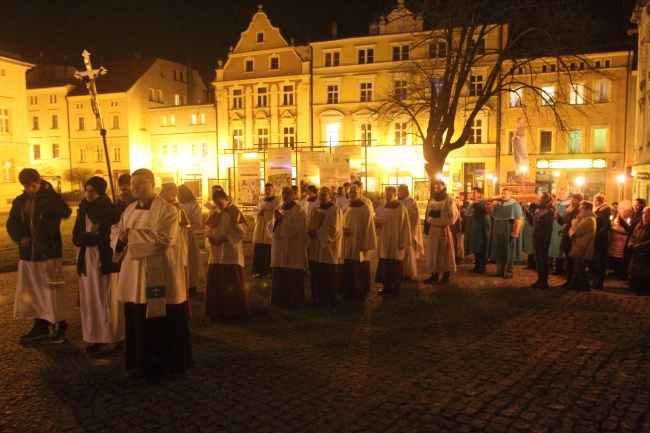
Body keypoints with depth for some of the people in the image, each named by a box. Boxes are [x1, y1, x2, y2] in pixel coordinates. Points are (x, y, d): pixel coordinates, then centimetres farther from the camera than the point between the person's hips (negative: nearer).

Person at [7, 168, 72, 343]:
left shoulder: (52, 197, -6)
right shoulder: (19, 201, 7)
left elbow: (66, 212, -26)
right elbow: (12, 224, 13)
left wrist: (40, 203, -29)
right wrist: (20, 238, -5)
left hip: (49, 252, -5)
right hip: (27, 253, 6)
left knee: (53, 291, -4)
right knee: (31, 291, 12)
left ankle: (60, 327, 9)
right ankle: (40, 327, 25)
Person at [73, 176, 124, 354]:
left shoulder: (112, 211, -6)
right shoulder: (83, 210, 9)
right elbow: (76, 237, 5)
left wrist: (88, 238, -6)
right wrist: (94, 238, -12)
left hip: (107, 260, -5)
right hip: (88, 260, 5)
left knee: (110, 300, 0)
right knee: (91, 301, 6)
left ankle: (118, 338, 9)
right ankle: (97, 338, 15)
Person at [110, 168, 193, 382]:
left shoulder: (167, 210, -10)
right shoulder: (130, 210, 12)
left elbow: (163, 239, -23)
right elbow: (116, 233, 13)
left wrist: (131, 235, -18)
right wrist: (121, 238, -11)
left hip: (159, 276, -6)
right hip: (135, 277, 7)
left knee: (162, 325, 3)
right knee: (138, 323, 12)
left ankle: (166, 366, 19)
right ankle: (143, 365, 28)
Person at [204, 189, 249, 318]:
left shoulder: (234, 212, -6)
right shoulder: (215, 214, 11)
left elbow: (240, 231, -12)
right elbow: (208, 230, 15)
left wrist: (224, 239, -18)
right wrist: (210, 238, -7)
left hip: (231, 253, -6)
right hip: (216, 254, 6)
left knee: (233, 283, 1)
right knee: (215, 282, 9)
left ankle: (235, 309, 13)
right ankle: (217, 309, 21)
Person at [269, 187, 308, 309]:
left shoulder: (298, 210, -6)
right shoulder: (278, 209, 13)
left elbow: (296, 228, -16)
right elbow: (271, 226, 9)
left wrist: (282, 219, -18)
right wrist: (276, 220, -11)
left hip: (293, 248, -6)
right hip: (279, 246, 6)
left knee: (293, 277, -3)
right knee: (279, 275, 8)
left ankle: (294, 301, 7)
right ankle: (280, 299, 19)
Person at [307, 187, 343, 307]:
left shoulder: (335, 210, -9)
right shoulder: (316, 210, 14)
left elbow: (334, 230, -17)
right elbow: (312, 226, 19)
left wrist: (317, 233, -18)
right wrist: (310, 231, -4)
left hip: (329, 249, -7)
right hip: (317, 249, 7)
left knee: (328, 277, 0)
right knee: (317, 275, 9)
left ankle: (328, 300, 11)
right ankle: (318, 297, 21)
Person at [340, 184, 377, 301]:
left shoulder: (365, 208, -9)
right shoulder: (347, 208, 9)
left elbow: (368, 227, -11)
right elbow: (343, 223, 16)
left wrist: (366, 244, -15)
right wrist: (343, 229, -8)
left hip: (360, 244, -5)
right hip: (348, 244, 5)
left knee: (361, 270, 2)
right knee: (348, 269, 8)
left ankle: (362, 293, 13)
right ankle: (350, 292, 19)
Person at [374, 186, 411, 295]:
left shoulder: (401, 208, -7)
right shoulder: (381, 208, 7)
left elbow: (405, 227, -8)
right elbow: (375, 221, 6)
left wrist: (403, 243, -12)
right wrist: (376, 221, -18)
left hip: (395, 242, -4)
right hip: (383, 242, 4)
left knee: (395, 266, 4)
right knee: (384, 265, 6)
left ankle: (395, 287, 16)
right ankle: (386, 286, 16)